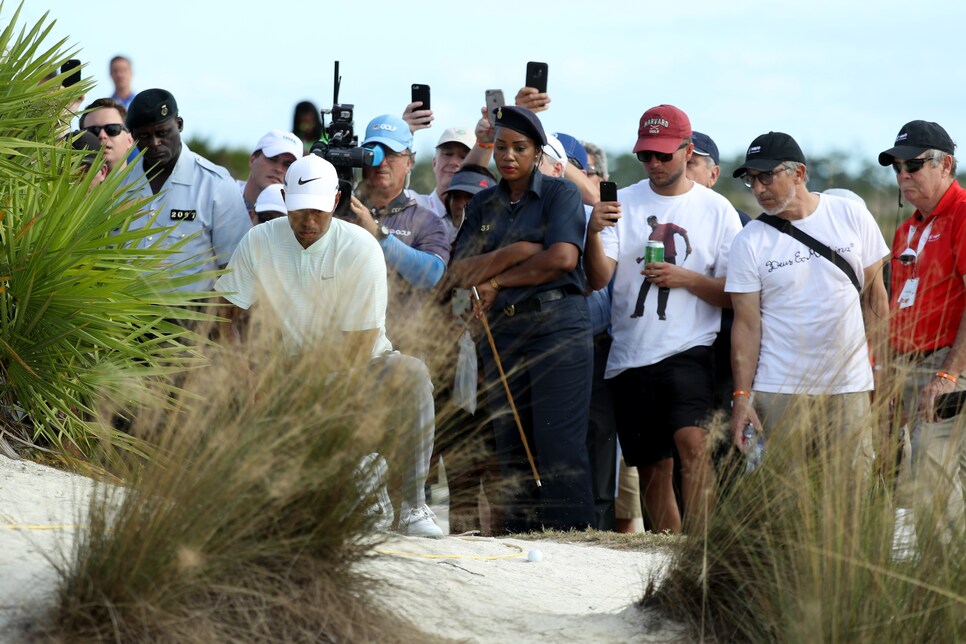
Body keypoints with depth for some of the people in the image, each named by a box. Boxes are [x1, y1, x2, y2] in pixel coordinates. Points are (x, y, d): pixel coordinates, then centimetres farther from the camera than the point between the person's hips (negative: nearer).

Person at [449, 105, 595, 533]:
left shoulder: (560, 194, 4)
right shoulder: (483, 205, 17)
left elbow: (562, 258, -11)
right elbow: (461, 271, 5)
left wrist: (498, 280, -3)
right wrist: (517, 252, -9)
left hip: (557, 325, -5)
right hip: (501, 332, 5)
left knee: (559, 444, -11)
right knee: (511, 447, 1)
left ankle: (571, 536, -13)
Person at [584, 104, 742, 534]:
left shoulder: (716, 210, 5)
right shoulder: (624, 203, 9)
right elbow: (599, 279, -3)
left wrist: (686, 279, -12)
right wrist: (594, 233, -22)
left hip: (690, 349, -3)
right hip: (630, 353, 3)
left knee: (691, 440, -25)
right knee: (651, 465, 8)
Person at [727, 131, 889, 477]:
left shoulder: (851, 216, 4)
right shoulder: (749, 241, 1)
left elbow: (874, 295, 10)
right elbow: (746, 325, -1)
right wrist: (741, 395, -8)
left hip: (849, 388, 1)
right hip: (778, 395, -1)